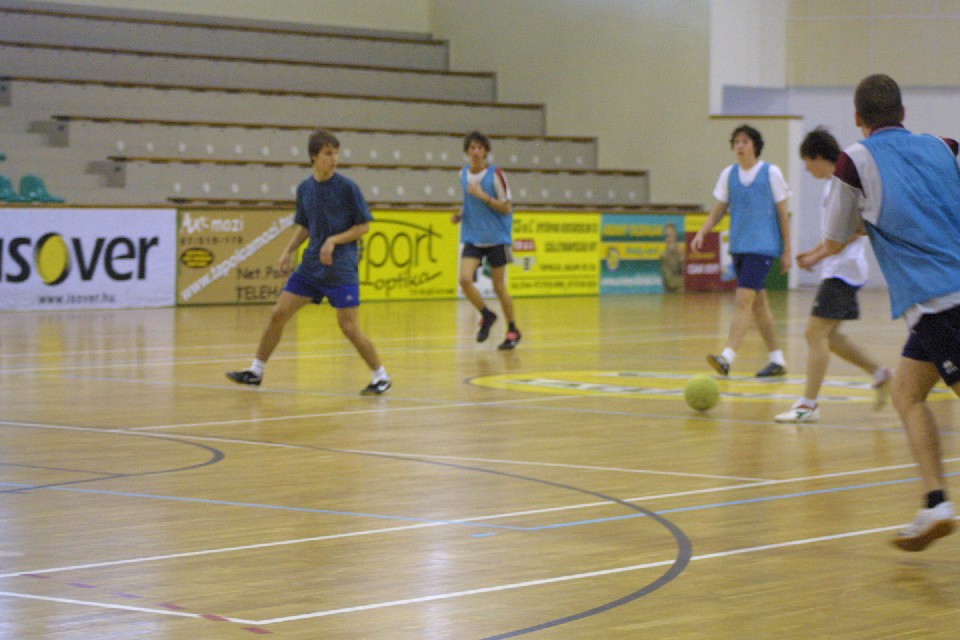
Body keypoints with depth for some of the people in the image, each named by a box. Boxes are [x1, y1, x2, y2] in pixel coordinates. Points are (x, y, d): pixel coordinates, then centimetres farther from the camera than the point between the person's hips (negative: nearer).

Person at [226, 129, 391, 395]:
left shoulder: (347, 187, -9)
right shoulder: (304, 188, 6)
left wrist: (334, 240, -17)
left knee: (349, 328, -9)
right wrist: (289, 250, 3)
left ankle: (381, 377, 8)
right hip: (311, 266, 5)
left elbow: (364, 226, -6)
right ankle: (256, 372, 14)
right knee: (278, 314, 2)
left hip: (342, 269, -5)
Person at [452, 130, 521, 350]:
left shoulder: (496, 174, -10)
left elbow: (507, 208, -10)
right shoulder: (463, 174, 5)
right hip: (472, 238, 4)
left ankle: (512, 330, 20)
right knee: (465, 279, -15)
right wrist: (461, 214, 3)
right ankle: (486, 315, 11)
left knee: (499, 287, 2)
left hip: (496, 238, -4)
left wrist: (484, 196, -21)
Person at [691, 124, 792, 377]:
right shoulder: (728, 174, 9)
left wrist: (787, 252, -2)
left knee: (743, 300, -16)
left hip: (763, 246, -6)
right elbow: (718, 211, 12)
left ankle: (727, 358, -24)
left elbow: (783, 214, 0)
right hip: (739, 247, 6)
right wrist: (701, 233, -5)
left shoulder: (771, 173, -3)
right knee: (758, 302, 11)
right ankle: (777, 360, 20)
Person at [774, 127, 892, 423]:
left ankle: (808, 404, -10)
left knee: (816, 333, -11)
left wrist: (820, 255, -21)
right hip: (836, 269, 10)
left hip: (843, 270, -10)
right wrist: (813, 252, 19)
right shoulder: (834, 184, 16)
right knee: (828, 335, 14)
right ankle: (880, 375, 22)